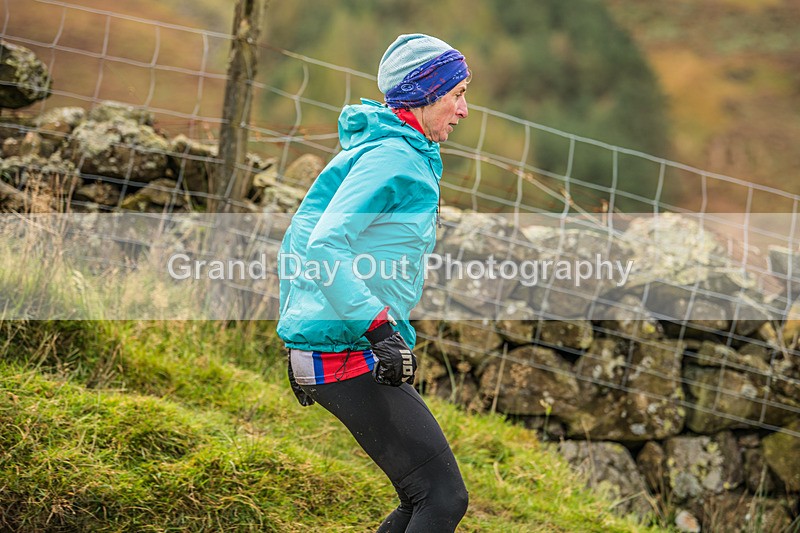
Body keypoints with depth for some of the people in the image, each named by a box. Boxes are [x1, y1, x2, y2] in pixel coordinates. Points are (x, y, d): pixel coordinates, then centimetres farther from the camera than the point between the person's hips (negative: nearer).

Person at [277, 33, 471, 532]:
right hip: (352, 356, -10)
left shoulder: (371, 147, 18)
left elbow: (297, 242, 22)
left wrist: (295, 326, 24)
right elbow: (325, 245, -24)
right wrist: (381, 327, -26)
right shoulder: (394, 155, -13)